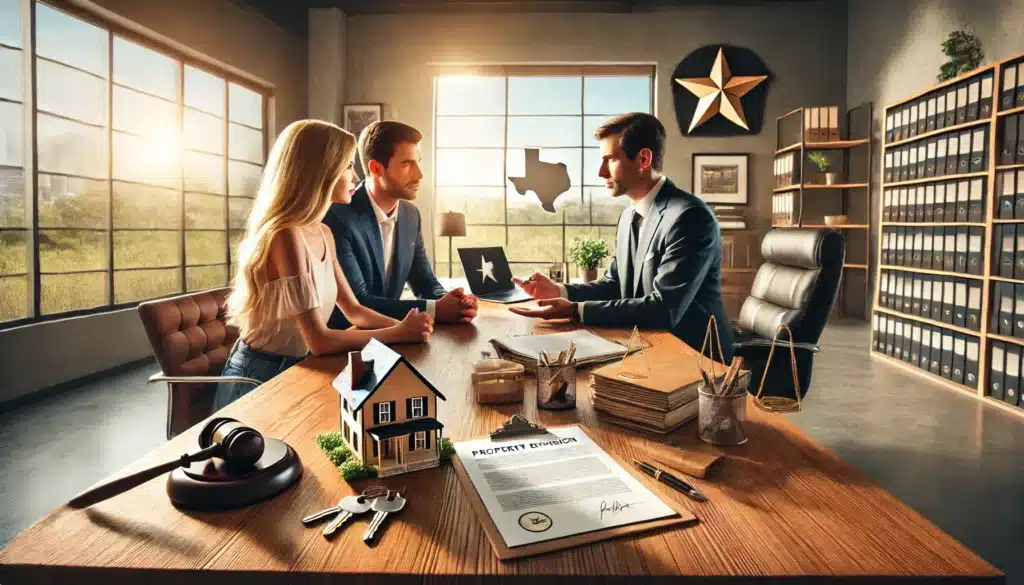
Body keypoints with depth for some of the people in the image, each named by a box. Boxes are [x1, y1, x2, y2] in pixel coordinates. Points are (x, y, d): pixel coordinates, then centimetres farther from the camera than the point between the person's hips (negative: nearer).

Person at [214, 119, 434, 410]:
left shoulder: (322, 233, 4)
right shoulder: (286, 236, -24)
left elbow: (353, 310, 8)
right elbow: (319, 340, -27)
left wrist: (405, 327, -9)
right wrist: (398, 333, -17)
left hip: (293, 369, 8)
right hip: (259, 380, -7)